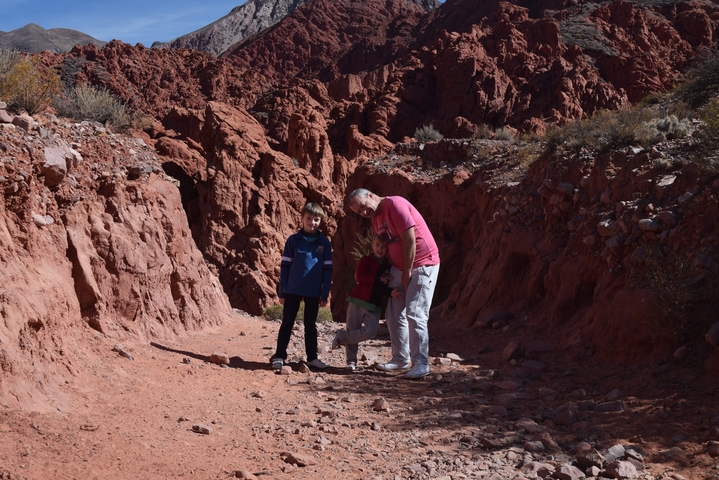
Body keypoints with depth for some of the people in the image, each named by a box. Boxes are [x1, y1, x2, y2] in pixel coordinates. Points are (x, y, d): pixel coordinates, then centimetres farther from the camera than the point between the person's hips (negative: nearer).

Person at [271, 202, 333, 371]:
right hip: (293, 290, -1)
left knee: (310, 325, 11)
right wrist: (282, 292, -1)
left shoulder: (324, 242, 2)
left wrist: (325, 294, -1)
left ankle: (312, 357, 19)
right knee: (287, 324, 5)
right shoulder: (293, 240, -1)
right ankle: (279, 356, 11)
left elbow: (328, 269, 4)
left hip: (314, 292, 1)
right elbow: (285, 266, 1)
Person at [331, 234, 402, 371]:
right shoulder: (365, 260, 0)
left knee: (370, 331, -14)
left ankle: (342, 337, 3)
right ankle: (351, 360, 14)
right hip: (357, 301, -2)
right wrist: (379, 279, -17)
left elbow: (385, 287, 3)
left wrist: (391, 292, -20)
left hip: (374, 306, 2)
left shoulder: (389, 267, 7)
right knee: (353, 330, 0)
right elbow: (359, 277, -16)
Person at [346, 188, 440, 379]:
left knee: (414, 315, -10)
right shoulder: (375, 220, 11)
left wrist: (407, 272, -15)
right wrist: (388, 272, 4)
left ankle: (421, 363, -4)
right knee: (394, 314, 8)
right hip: (399, 267, 9)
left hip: (421, 265, -9)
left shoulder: (395, 204, -16)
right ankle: (401, 359, 17)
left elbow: (410, 240, -20)